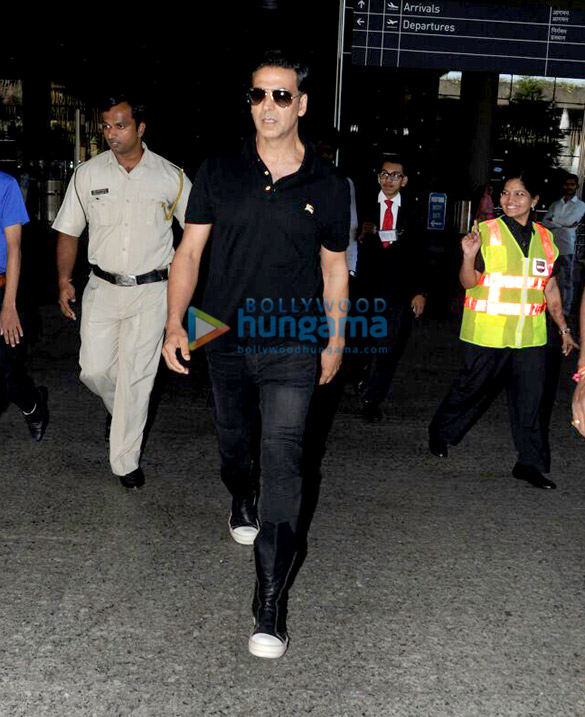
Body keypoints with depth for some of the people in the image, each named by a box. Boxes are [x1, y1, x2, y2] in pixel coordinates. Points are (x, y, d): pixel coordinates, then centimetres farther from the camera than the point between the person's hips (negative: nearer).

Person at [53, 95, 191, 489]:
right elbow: (69, 231, 10)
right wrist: (64, 281, 1)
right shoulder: (88, 174, 3)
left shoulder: (171, 176, -2)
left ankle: (126, 460, 13)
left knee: (136, 378, 0)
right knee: (95, 371, 1)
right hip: (102, 288, 2)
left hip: (151, 291, -2)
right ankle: (118, 408, 37)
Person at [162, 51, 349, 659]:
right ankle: (242, 502, 55)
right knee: (233, 441, 20)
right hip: (225, 340, 2)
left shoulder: (328, 186, 0)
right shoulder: (219, 173, 0)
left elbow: (334, 268, 9)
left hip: (292, 346, -2)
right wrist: (175, 324, -7)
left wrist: (336, 341, 11)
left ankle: (271, 603, -9)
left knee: (283, 459, -12)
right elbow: (189, 250, 2)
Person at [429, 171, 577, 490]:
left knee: (529, 397, 3)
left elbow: (551, 288, 16)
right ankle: (441, 431, 33)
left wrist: (564, 329, 14)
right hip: (487, 333, -3)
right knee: (473, 388, 9)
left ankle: (531, 463, 13)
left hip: (530, 336, 4)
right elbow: (469, 282, -6)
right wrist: (469, 256, -25)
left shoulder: (544, 238, 10)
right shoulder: (486, 231, -4)